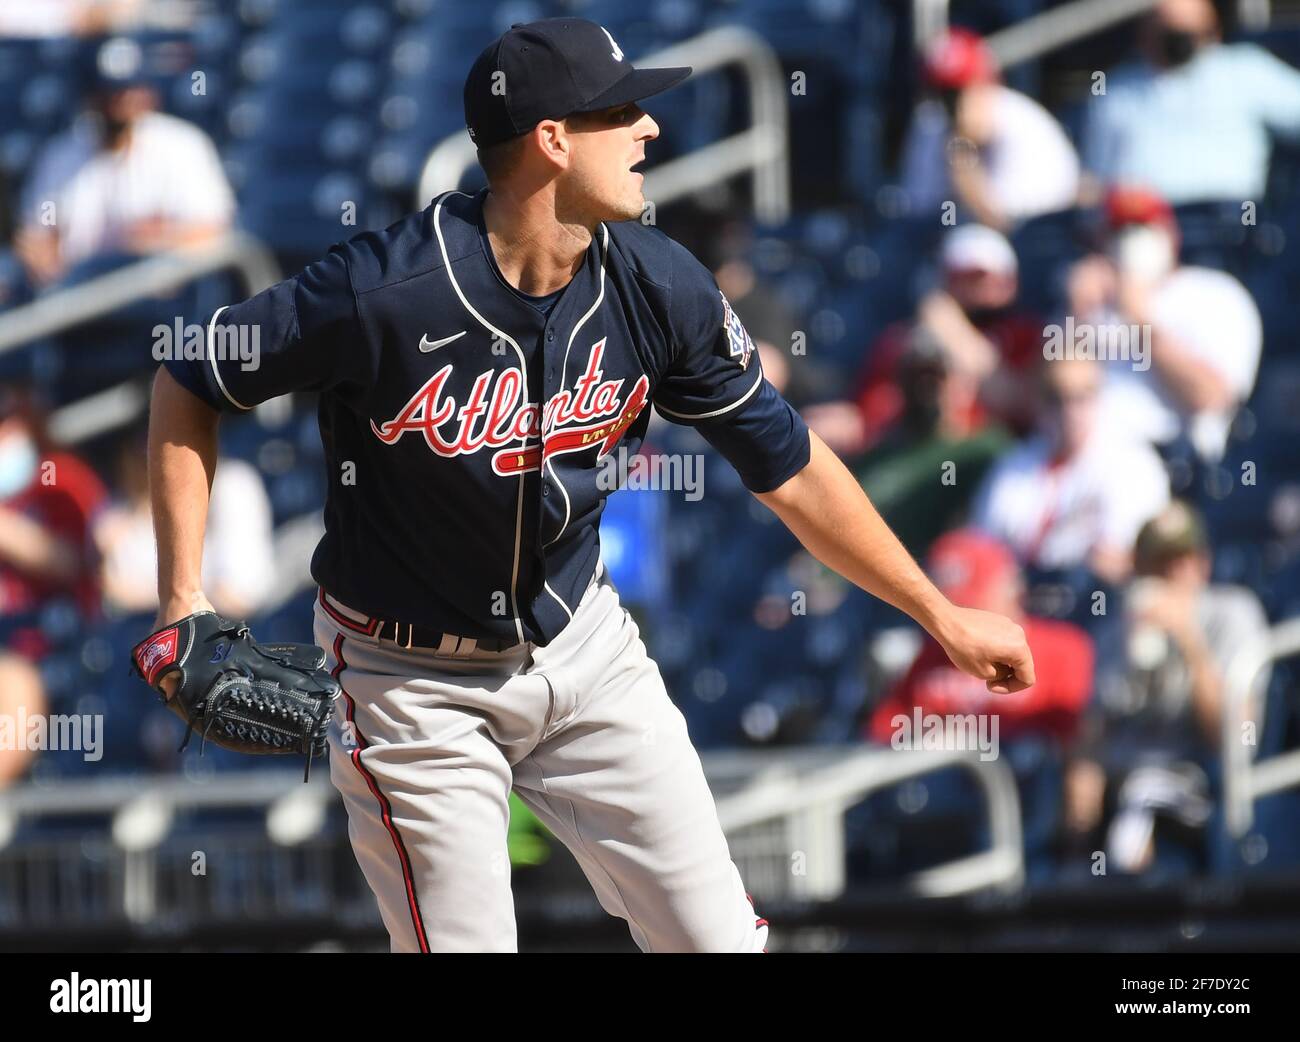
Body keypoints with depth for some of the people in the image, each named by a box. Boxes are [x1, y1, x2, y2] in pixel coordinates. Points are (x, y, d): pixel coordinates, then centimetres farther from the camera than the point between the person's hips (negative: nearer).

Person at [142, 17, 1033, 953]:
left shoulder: (659, 287, -11)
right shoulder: (384, 288, -25)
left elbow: (790, 466, 0)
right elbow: (190, 384, -13)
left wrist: (942, 616, 4)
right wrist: (184, 598, -19)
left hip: (583, 647, 5)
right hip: (413, 683, -4)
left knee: (718, 934, 2)